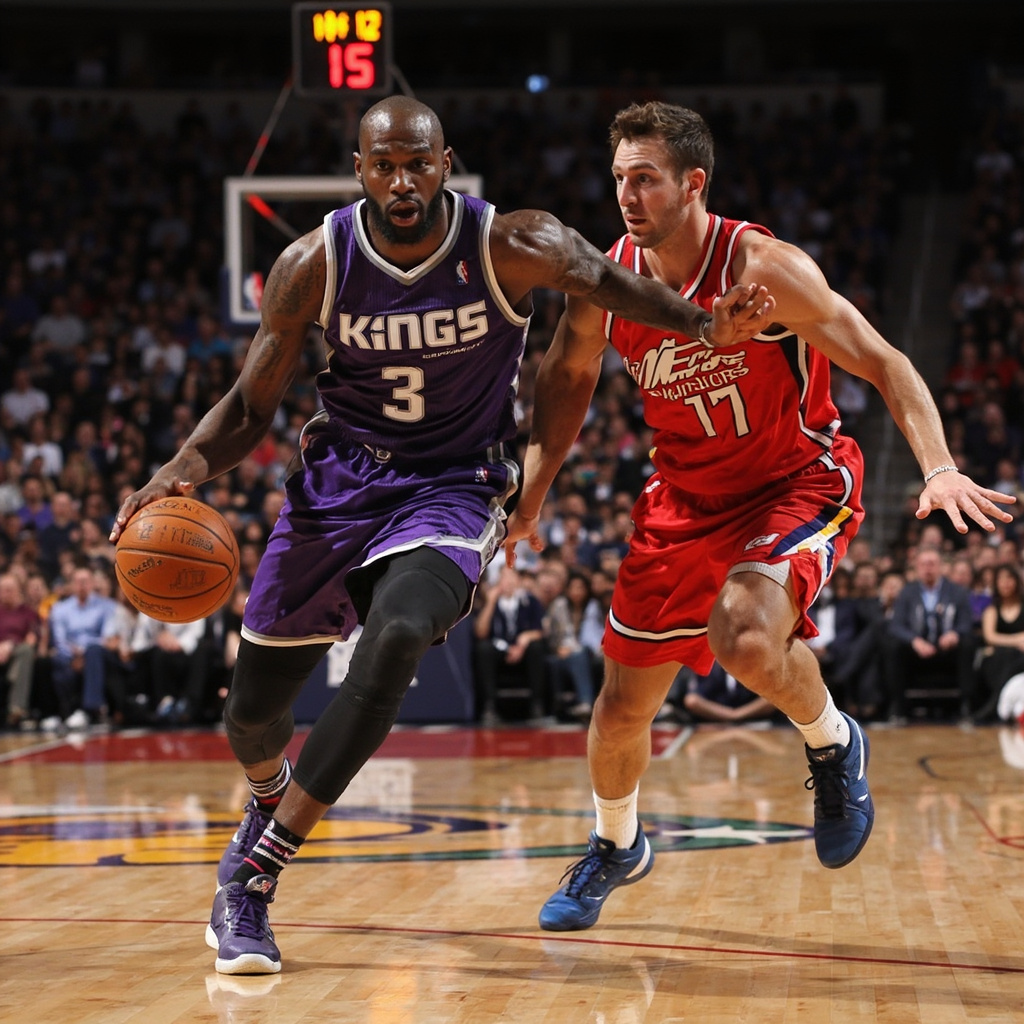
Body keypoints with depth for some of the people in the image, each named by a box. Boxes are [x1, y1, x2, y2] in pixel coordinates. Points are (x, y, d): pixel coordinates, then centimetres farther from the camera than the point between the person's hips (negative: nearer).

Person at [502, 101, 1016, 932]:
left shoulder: (764, 268, -23)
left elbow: (885, 364, -22)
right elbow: (568, 376, 11)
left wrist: (939, 468, -36)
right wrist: (531, 496, 5)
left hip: (800, 484, -5)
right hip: (687, 496, 5)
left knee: (747, 639, -34)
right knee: (623, 705, 9)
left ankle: (832, 742, -1)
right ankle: (616, 848, 40)